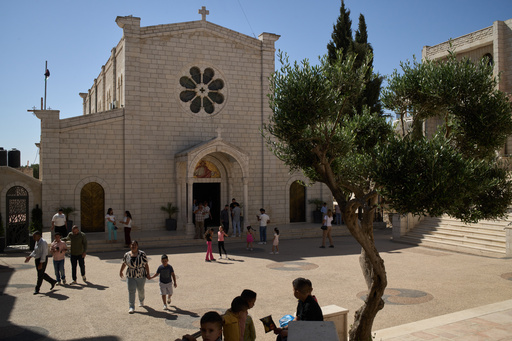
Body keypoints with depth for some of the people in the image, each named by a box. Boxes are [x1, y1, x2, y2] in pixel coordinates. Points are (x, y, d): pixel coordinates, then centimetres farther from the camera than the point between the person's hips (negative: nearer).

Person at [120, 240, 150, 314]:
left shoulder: (142, 254, -13)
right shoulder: (126, 255, -5)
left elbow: (146, 264, -10)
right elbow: (124, 263, 11)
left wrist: (148, 273, -12)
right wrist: (121, 271, 21)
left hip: (141, 276, -1)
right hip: (130, 276, 1)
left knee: (140, 290, 17)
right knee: (131, 291, -8)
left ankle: (141, 301, 46)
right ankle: (132, 307, -2)